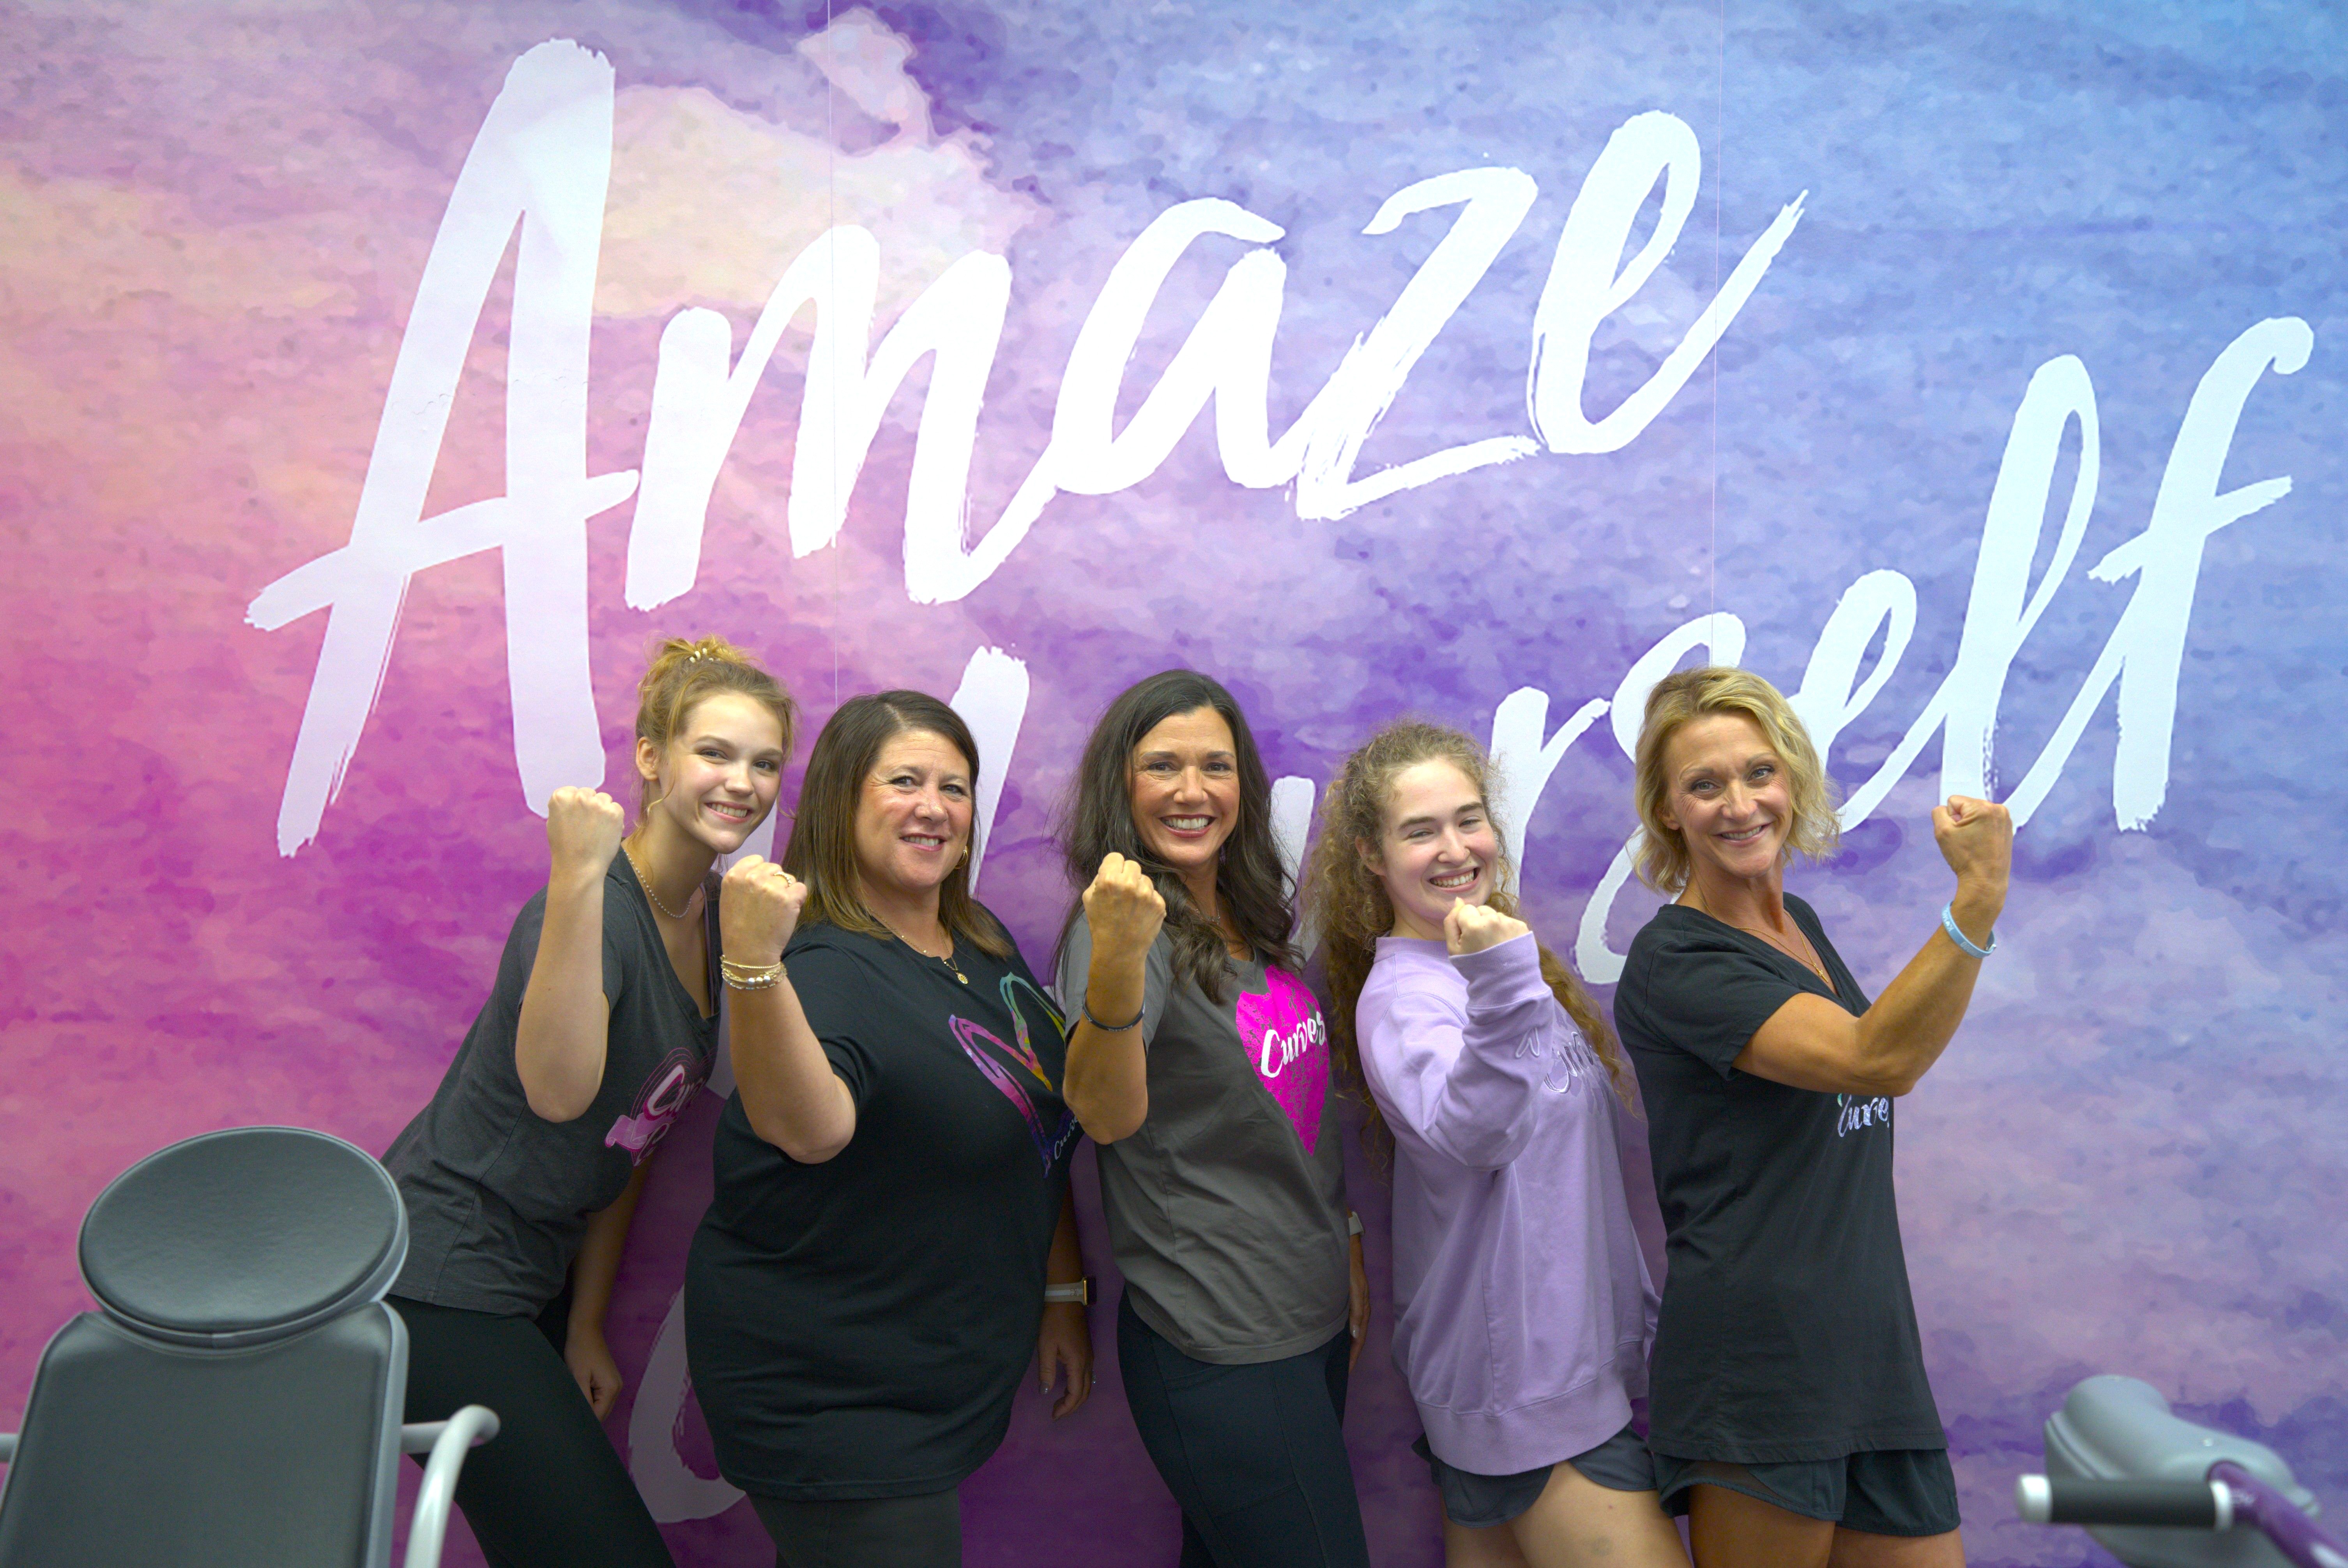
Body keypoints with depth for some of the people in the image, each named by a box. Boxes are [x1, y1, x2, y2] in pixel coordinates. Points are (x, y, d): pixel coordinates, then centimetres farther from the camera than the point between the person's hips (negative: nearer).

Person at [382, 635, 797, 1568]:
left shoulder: (719, 921, 5)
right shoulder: (595, 905, -20)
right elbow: (560, 1092, -38)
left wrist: (586, 1324, 12)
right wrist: (578, 880, -45)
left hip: (535, 1276, 9)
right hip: (441, 1274, -8)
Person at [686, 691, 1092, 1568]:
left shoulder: (984, 949, 4)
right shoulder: (827, 969, -21)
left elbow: (1038, 1136, 15)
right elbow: (810, 1129, -43)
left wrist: (1063, 1293, 16)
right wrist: (754, 966, -57)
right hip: (828, 1397, -8)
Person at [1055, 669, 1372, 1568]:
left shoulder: (1256, 919, 8)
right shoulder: (1128, 917, -15)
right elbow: (1109, 1117, -30)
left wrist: (1348, 1252, 19)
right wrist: (1115, 961, -46)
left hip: (1314, 1317, 8)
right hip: (1219, 1349, -7)